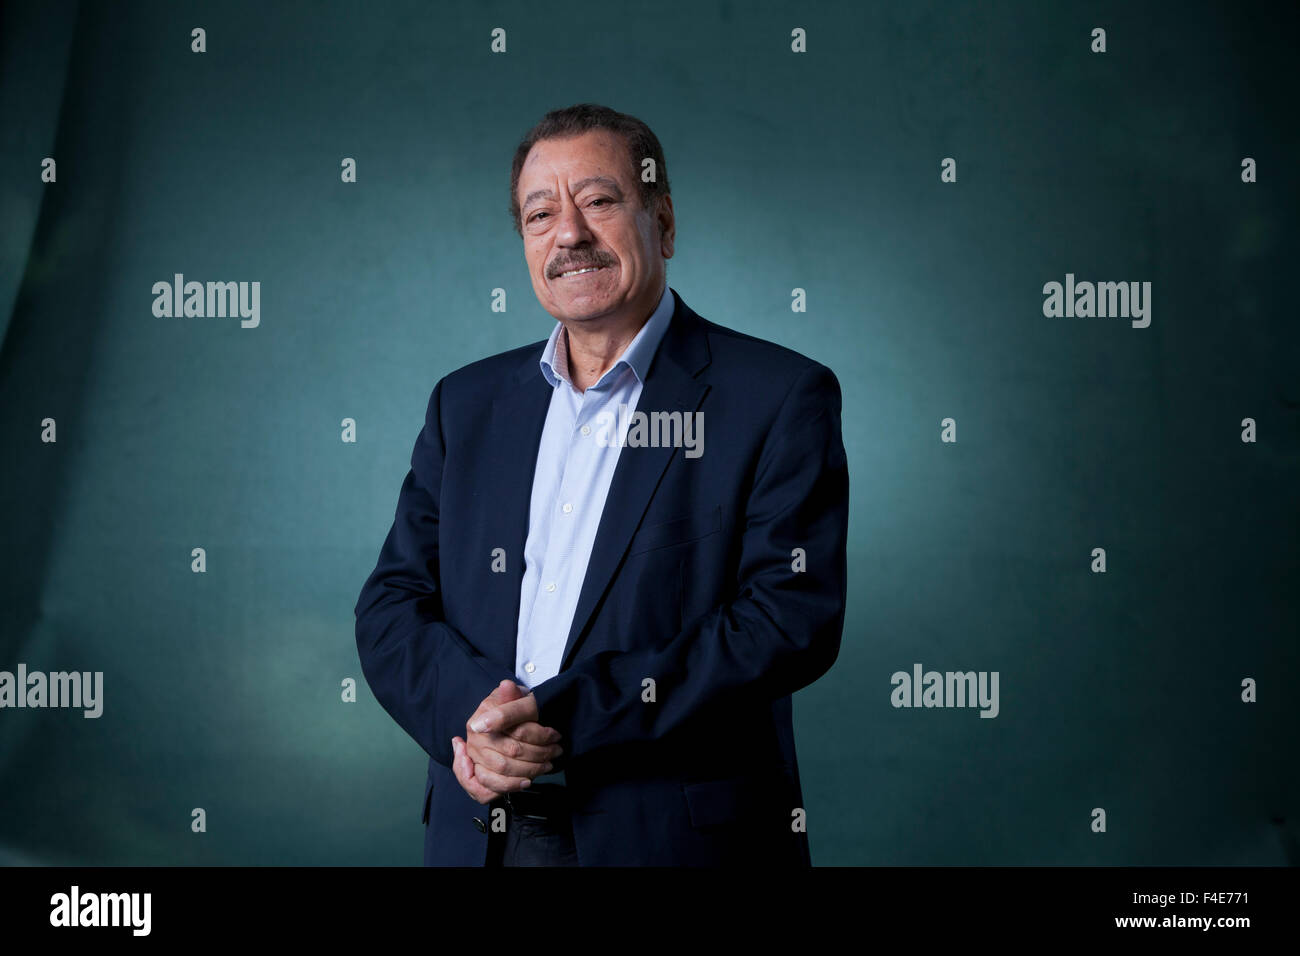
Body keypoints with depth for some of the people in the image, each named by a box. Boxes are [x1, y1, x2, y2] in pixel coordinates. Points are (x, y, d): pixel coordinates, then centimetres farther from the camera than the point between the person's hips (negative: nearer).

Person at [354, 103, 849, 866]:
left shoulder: (778, 397, -5)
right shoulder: (467, 403, 10)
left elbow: (794, 618, -15)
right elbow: (392, 606, 7)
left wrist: (564, 717, -20)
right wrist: (470, 713, -15)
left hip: (678, 837, -4)